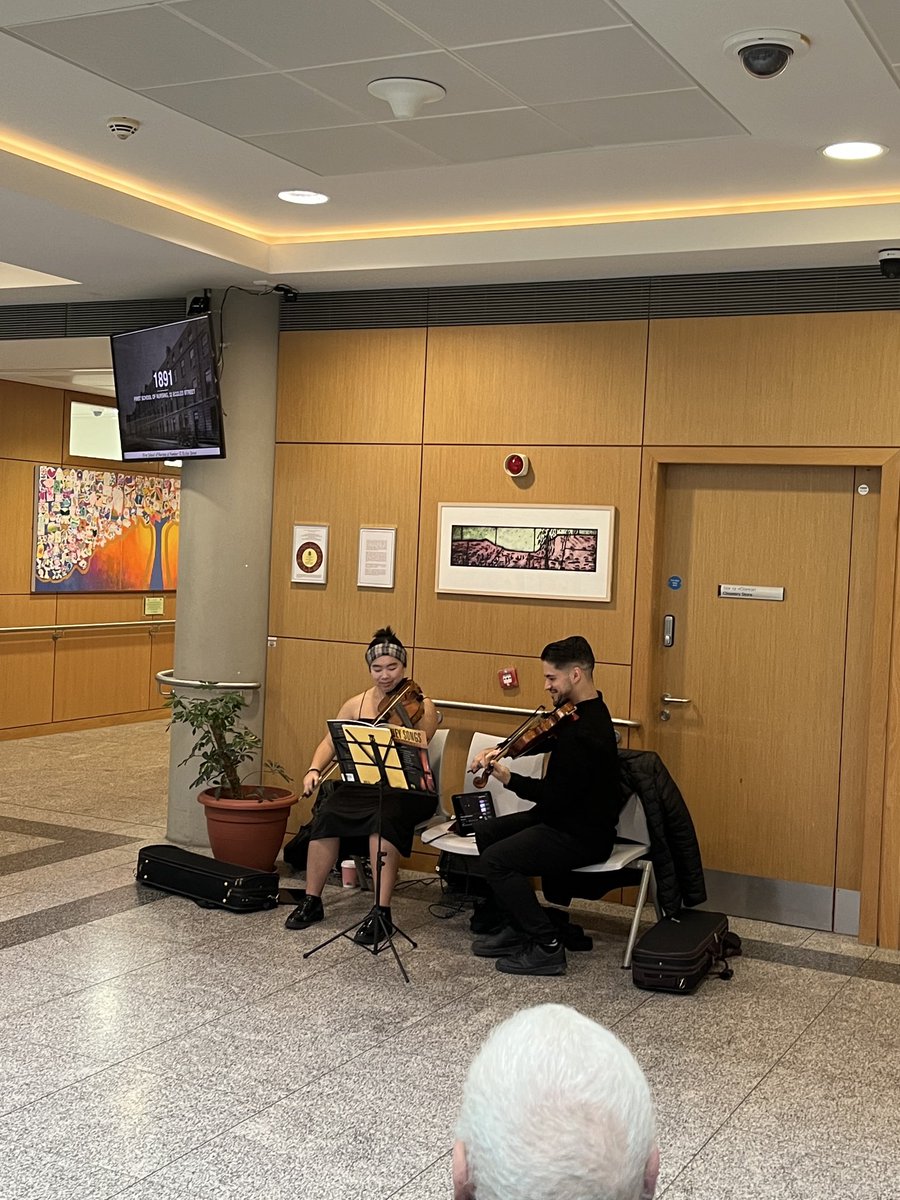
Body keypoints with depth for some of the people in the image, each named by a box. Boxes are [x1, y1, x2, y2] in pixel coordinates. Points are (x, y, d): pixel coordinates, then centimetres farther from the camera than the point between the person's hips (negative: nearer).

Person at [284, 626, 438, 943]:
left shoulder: (421, 706, -2)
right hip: (364, 784, 4)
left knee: (385, 818, -35)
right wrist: (314, 769, -10)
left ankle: (382, 912, -27)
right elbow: (330, 742, 8)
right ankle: (312, 901, -5)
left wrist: (401, 725, -36)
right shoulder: (357, 704, 11)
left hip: (408, 789, -4)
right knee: (327, 816, -23)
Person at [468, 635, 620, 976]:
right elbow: (542, 741, 15)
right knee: (486, 832, 15)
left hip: (583, 835, -11)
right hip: (567, 816, 11)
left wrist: (509, 779, -20)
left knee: (496, 859, -18)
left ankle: (547, 947, -8)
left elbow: (556, 796, -27)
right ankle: (517, 928, 18)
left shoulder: (586, 732, -27)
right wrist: (498, 751, -1)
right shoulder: (579, 712, 5)